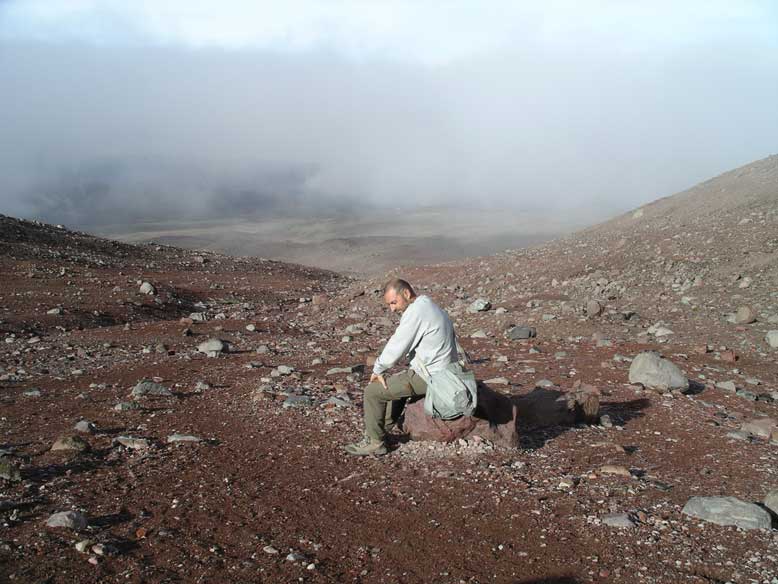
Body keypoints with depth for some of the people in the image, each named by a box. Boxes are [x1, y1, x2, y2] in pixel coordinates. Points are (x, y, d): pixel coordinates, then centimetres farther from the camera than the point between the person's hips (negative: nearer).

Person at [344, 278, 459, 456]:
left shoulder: (415, 311, -18)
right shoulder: (429, 306, 13)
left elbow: (396, 348, -17)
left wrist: (378, 370, -4)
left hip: (428, 377, -10)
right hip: (441, 371, 10)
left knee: (373, 391, -5)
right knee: (392, 380, 30)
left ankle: (375, 442, 3)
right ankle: (386, 422, 38)